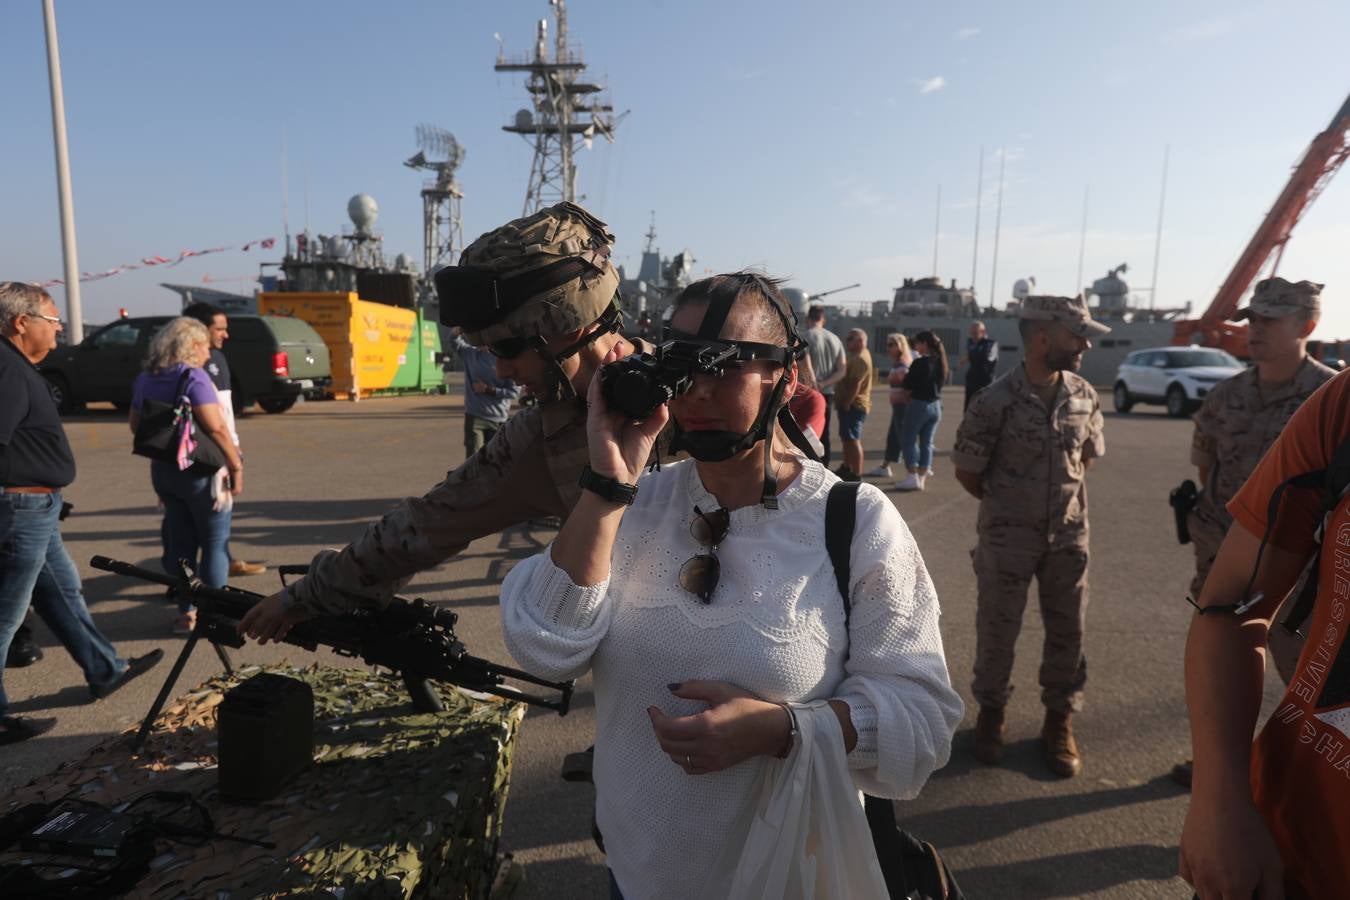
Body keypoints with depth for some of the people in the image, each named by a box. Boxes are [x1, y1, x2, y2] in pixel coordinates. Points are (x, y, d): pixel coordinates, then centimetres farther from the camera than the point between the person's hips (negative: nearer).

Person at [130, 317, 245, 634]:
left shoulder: (146, 379, 7)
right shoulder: (193, 377, -16)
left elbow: (135, 424, 16)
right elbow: (216, 428, -22)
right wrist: (236, 465, -16)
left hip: (163, 470, 7)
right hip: (199, 471, -7)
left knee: (179, 542, 14)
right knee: (214, 544, 4)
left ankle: (187, 612, 19)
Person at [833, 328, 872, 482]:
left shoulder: (860, 359, -17)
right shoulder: (858, 357, 19)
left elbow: (855, 384, -24)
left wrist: (846, 404, -23)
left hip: (853, 406, -11)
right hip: (852, 405, 11)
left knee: (852, 440, -11)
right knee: (847, 439, 19)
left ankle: (856, 475, -10)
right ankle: (846, 469, 30)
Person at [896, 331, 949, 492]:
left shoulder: (919, 363, -17)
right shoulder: (940, 362, 5)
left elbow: (907, 385, -14)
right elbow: (941, 383, 14)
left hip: (919, 404, -7)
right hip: (936, 405, 7)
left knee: (908, 441, 3)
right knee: (926, 443, 11)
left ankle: (913, 477, -3)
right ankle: (922, 477, 13)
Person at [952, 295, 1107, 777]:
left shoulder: (1084, 395, -3)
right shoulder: (996, 401, -17)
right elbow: (967, 471, -8)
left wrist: (1062, 494, 9)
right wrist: (1008, 506, 3)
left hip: (1069, 534, 4)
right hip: (1007, 538, -4)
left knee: (1068, 630, 12)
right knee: (997, 631, 9)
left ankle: (1060, 720, 31)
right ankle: (991, 712, 30)